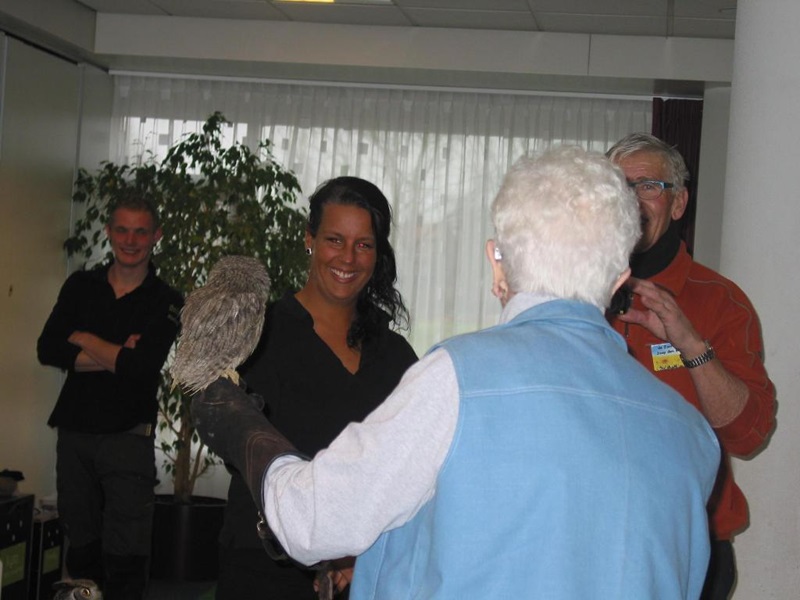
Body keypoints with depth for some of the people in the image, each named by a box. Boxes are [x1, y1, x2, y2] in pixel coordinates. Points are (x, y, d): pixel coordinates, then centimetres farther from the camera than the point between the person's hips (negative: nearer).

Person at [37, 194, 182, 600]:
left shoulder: (166, 303, -1)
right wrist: (116, 356, -13)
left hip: (128, 437, -3)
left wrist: (83, 339, -4)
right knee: (81, 548, 12)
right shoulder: (81, 286, 9)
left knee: (125, 558, -4)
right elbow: (47, 349, -4)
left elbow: (141, 366, -16)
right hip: (74, 430, 4)